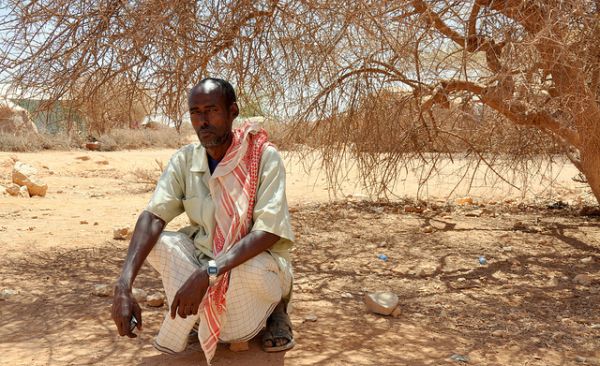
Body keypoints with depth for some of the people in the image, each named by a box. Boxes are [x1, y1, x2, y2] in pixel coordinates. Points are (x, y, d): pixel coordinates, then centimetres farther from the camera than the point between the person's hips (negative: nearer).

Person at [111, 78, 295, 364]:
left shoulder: (264, 157, -19)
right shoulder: (184, 160, -7)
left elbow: (268, 232, -29)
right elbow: (152, 217, -20)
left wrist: (206, 273, -40)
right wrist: (123, 286, -35)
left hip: (258, 263, -3)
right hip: (204, 259, 4)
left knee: (251, 270, -38)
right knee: (157, 242, -21)